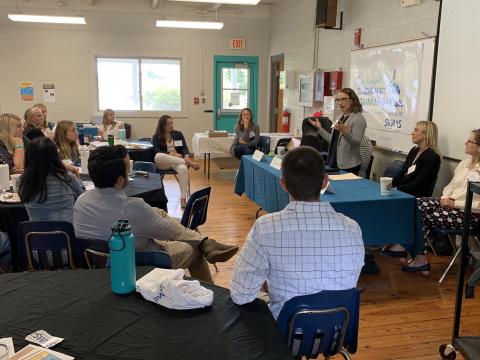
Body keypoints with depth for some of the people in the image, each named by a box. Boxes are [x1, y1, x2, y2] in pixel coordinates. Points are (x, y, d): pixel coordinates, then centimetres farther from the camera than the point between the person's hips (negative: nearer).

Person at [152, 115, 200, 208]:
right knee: (158, 156, -39)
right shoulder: (156, 137, 11)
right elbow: (157, 152, -2)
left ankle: (183, 198, -41)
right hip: (162, 163, -1)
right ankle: (189, 163, -34)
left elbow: (184, 148, 6)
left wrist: (187, 156, -17)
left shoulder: (178, 134, 17)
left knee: (183, 168, -38)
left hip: (178, 161, 1)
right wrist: (170, 154, -20)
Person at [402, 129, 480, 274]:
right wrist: (446, 198, -2)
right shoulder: (464, 163, 12)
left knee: (423, 217, -23)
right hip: (451, 204, 8)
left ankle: (420, 259, -6)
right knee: (417, 204, -16)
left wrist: (454, 204, -18)